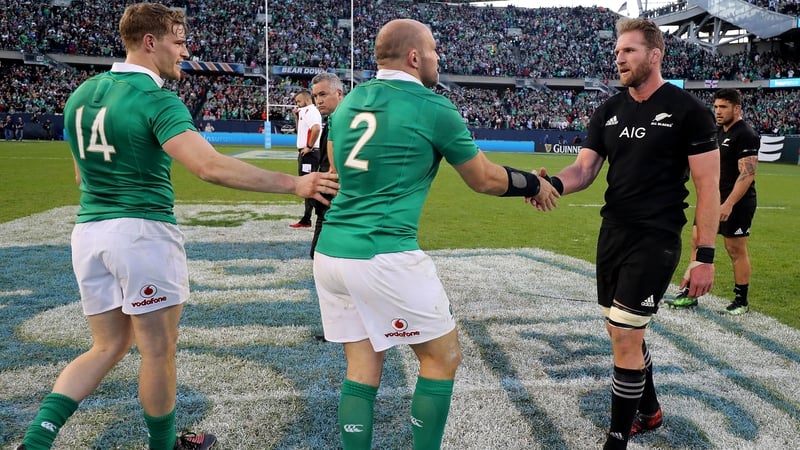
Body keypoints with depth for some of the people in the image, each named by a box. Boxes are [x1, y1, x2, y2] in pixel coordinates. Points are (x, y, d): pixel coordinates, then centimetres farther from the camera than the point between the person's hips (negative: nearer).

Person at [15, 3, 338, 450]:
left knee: (108, 347, 19)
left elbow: (81, 173, 17)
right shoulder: (157, 100, -15)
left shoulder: (82, 93, 9)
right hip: (144, 233, -7)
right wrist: (293, 184, -27)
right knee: (158, 351, 10)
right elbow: (211, 166, -29)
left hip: (88, 231, 8)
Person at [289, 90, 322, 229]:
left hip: (309, 154, -11)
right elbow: (301, 130, 29)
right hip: (305, 154, 11)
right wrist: (296, 116, 17)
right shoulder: (305, 112, 19)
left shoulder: (311, 111, -12)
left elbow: (316, 128, -29)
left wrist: (309, 147, -24)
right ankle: (306, 219, 21)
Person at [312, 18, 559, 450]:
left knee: (362, 366, 16)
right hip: (385, 257, -7)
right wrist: (534, 184, 22)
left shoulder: (347, 103, 13)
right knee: (443, 357, 11)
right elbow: (484, 180, 5)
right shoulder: (433, 108, -5)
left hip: (331, 250, 7)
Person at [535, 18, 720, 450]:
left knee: (623, 336, -7)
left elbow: (708, 186, -8)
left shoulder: (687, 110, -8)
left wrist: (705, 255, -11)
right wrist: (555, 183, -21)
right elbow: (584, 169, 3)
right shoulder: (608, 112, 8)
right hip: (612, 233, 6)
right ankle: (648, 410, 40)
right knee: (626, 334, 17)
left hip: (656, 239, -6)